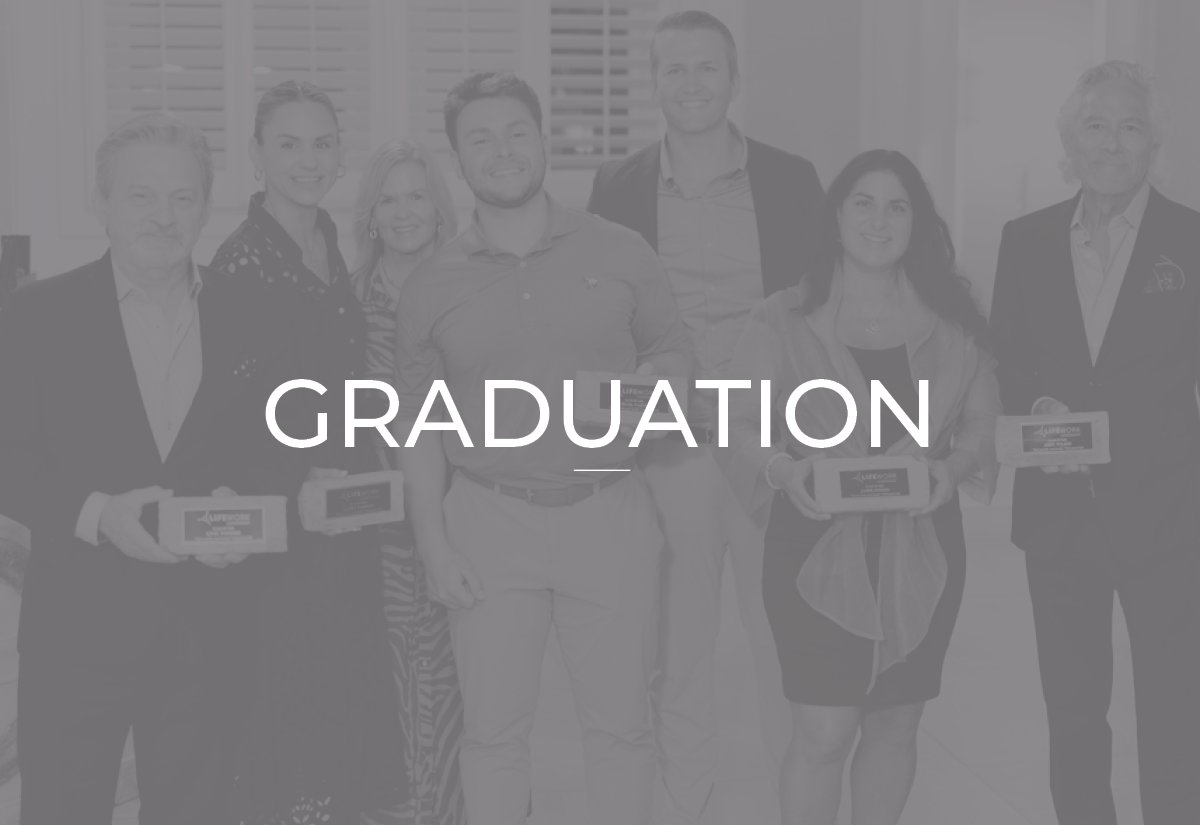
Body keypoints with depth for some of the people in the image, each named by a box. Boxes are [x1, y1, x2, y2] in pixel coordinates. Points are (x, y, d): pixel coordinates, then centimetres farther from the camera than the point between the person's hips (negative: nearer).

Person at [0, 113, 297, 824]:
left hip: (207, 626, 2)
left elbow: (278, 449, 8)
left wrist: (246, 504, -12)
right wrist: (95, 513, -19)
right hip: (76, 626, -1)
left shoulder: (247, 314, 5)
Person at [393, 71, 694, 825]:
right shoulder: (431, 284, 4)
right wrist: (434, 541, -2)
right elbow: (418, 419, 5)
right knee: (493, 729, 8)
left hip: (610, 514, 0)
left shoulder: (620, 252, 1)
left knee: (623, 723, 8)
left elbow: (676, 351, 9)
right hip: (488, 519, 1)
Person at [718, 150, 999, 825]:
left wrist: (954, 466, -11)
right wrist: (784, 470, -18)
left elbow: (983, 421, 9)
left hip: (921, 546, 3)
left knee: (896, 725, 11)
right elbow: (736, 425, 0)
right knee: (824, 732, -4)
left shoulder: (952, 321, 5)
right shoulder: (784, 320, -2)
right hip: (819, 542, -3)